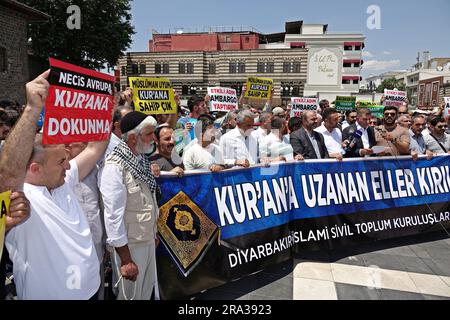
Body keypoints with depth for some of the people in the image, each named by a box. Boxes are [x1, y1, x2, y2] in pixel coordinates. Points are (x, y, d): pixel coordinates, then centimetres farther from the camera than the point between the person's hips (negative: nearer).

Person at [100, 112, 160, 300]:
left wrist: (154, 234, 15)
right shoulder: (115, 167, -22)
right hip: (129, 245, -7)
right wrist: (126, 259, -19)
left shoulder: (141, 159, 3)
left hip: (148, 241, 7)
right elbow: (114, 216, -22)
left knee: (147, 291, 22)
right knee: (130, 294, 12)